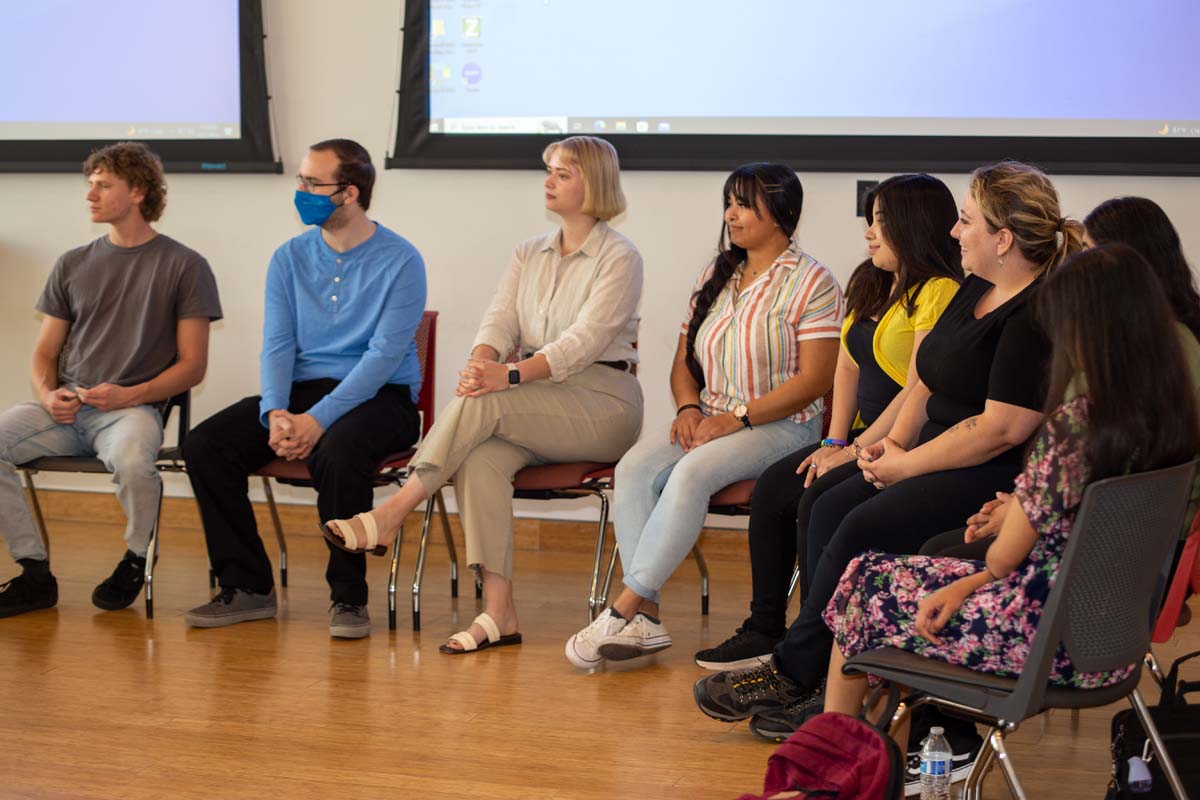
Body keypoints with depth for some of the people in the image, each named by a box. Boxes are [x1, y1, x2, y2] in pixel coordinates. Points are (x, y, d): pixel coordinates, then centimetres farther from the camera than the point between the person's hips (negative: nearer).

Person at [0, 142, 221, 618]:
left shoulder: (184, 266, 4)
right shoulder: (74, 265, 17)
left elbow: (192, 364, 0)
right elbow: (45, 352, 18)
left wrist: (130, 395, -15)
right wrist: (47, 395, -5)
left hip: (134, 407, -4)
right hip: (65, 408, 5)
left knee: (131, 460, -38)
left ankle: (135, 559, -5)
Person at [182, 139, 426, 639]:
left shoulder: (399, 260, -7)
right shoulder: (289, 258, 9)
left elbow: (385, 354, -16)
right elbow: (277, 345, 3)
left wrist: (319, 419, -25)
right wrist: (275, 412, -18)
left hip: (379, 396, -5)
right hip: (302, 388, 5)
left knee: (338, 451, -39)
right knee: (204, 445, -16)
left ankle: (349, 597, -22)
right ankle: (247, 588, -6)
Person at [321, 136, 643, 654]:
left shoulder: (620, 258, -4)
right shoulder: (529, 254, 18)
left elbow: (585, 339, -17)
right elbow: (499, 320, 5)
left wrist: (511, 375, -30)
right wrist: (481, 362, -19)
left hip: (601, 402, -5)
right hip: (537, 405, 5)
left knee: (481, 405, -30)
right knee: (480, 458, -29)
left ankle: (390, 517, -25)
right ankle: (498, 612, -34)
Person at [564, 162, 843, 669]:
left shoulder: (811, 282, -4)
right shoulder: (716, 277, 17)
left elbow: (814, 380, -12)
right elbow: (683, 362, 19)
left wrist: (737, 418, -18)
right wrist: (688, 408, -3)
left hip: (781, 425, -6)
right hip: (710, 420, 6)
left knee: (691, 473, -34)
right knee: (634, 468, -23)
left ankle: (625, 608, -31)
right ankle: (644, 619, -28)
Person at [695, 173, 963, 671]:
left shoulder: (938, 293, -15)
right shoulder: (871, 284, 16)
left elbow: (918, 392, -20)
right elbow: (847, 367, 16)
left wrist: (856, 449, -16)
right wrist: (835, 441, 4)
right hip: (867, 438, 9)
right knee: (774, 486, -6)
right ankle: (764, 630, -1)